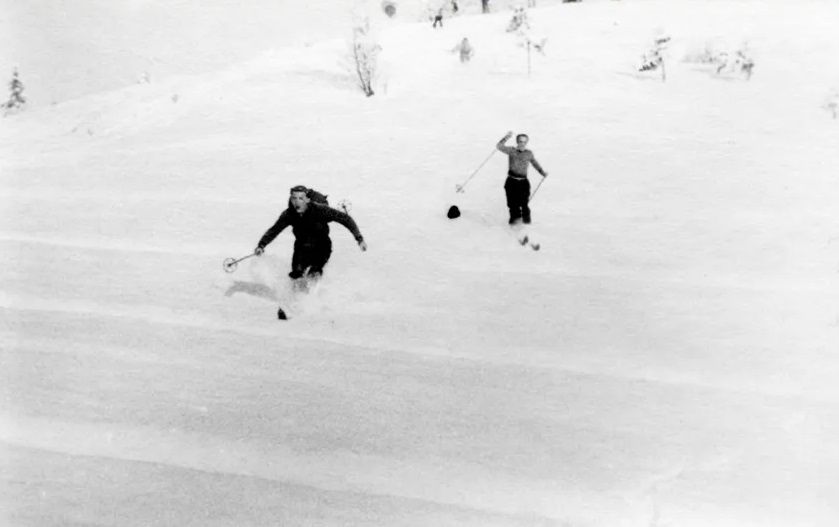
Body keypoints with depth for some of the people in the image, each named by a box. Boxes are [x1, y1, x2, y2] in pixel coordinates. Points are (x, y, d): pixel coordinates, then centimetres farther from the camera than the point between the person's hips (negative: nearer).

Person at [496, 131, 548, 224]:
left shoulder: (529, 153, 7)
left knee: (524, 202, -4)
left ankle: (526, 217, 18)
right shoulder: (511, 151, 0)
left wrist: (542, 172, 13)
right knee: (512, 202, 1)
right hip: (511, 181, -1)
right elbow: (499, 146, -12)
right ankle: (515, 216, 22)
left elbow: (535, 163, 21)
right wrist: (506, 137, -22)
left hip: (523, 182, 1)